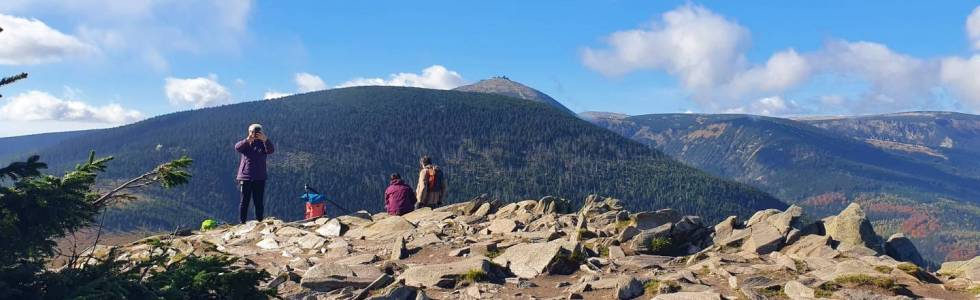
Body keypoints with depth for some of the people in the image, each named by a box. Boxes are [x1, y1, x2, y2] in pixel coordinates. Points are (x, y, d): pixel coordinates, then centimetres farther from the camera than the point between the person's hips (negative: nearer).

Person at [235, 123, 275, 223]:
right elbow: (237, 147, -18)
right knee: (244, 201, 1)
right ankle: (242, 222, 5)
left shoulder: (263, 144, 5)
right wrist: (247, 140, -36)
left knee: (259, 202, 4)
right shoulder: (245, 144, 4)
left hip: (260, 178, 1)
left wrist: (265, 140, -35)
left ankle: (259, 222, 10)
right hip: (245, 177, -1)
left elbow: (271, 150, -16)